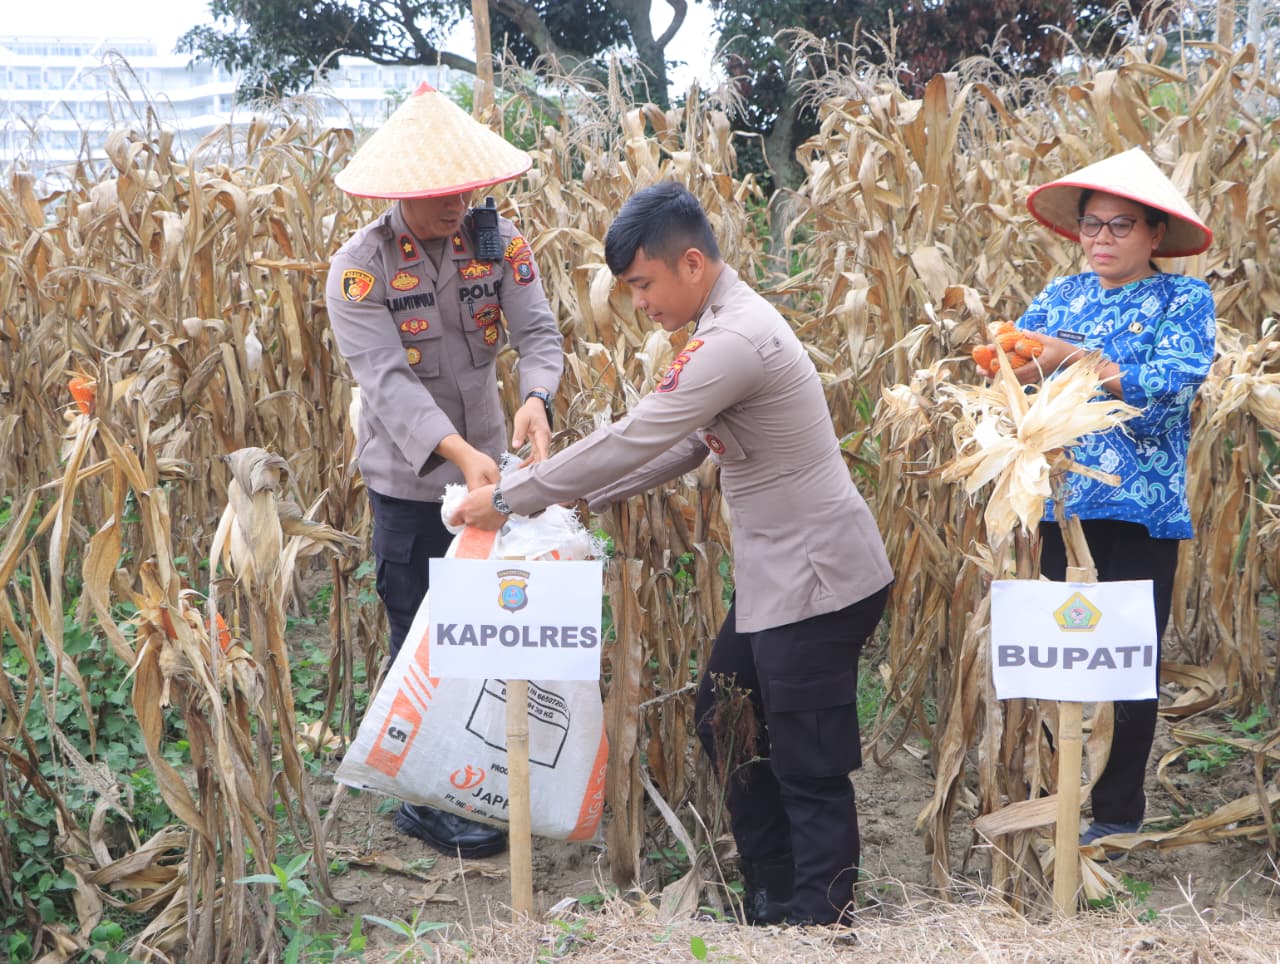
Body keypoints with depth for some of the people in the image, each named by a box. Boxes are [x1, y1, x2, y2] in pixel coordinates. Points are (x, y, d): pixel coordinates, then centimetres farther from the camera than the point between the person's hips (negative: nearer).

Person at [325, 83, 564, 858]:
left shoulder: (498, 241, -6)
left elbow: (540, 333, -13)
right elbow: (389, 381, -27)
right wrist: (460, 452, -41)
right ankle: (423, 800, 15)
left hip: (490, 467, 5)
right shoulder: (360, 268, -18)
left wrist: (536, 399, -36)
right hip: (411, 482, -4)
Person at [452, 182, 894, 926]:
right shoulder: (731, 321, 10)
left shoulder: (734, 340, -23)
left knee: (808, 769, -1)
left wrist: (508, 499, -14)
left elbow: (632, 440, -23)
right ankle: (772, 899, 31)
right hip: (781, 575, 11)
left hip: (818, 582, -11)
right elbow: (685, 445, 16)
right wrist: (581, 497, 9)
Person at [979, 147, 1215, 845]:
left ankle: (1118, 813, 13)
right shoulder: (1060, 297, 13)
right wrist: (1014, 369, -18)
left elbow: (1174, 387, -16)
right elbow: (1018, 381, 6)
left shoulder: (1184, 301, 0)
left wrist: (1076, 359, -24)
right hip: (1060, 502, 4)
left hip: (1140, 509, -4)